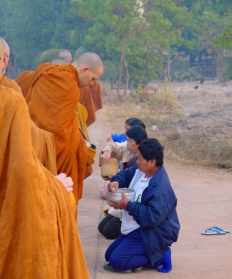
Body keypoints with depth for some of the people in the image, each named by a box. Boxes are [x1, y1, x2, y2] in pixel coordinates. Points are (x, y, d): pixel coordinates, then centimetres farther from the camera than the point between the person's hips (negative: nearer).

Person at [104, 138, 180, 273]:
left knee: (117, 261, -20)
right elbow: (126, 174, 16)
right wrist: (116, 182, -8)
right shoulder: (141, 171, -2)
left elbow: (153, 217, -35)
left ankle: (159, 257, -6)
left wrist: (127, 205, -30)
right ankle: (156, 253, 11)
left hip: (154, 235, -10)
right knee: (109, 255, 15)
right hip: (137, 229, 10)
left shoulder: (160, 189, -30)